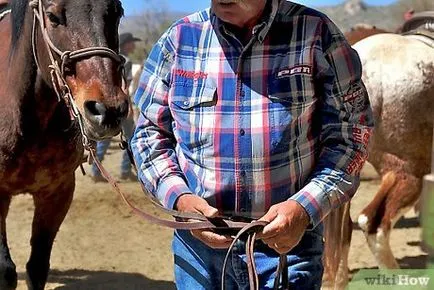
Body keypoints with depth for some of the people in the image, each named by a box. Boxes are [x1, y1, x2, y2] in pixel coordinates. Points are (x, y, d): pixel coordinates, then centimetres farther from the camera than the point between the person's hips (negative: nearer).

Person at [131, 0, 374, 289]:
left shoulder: (316, 35, -6)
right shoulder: (178, 40, 0)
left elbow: (350, 132, -5)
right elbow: (150, 132, 6)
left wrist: (306, 208, -18)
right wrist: (178, 197, -11)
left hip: (289, 239, -2)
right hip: (199, 240, 2)